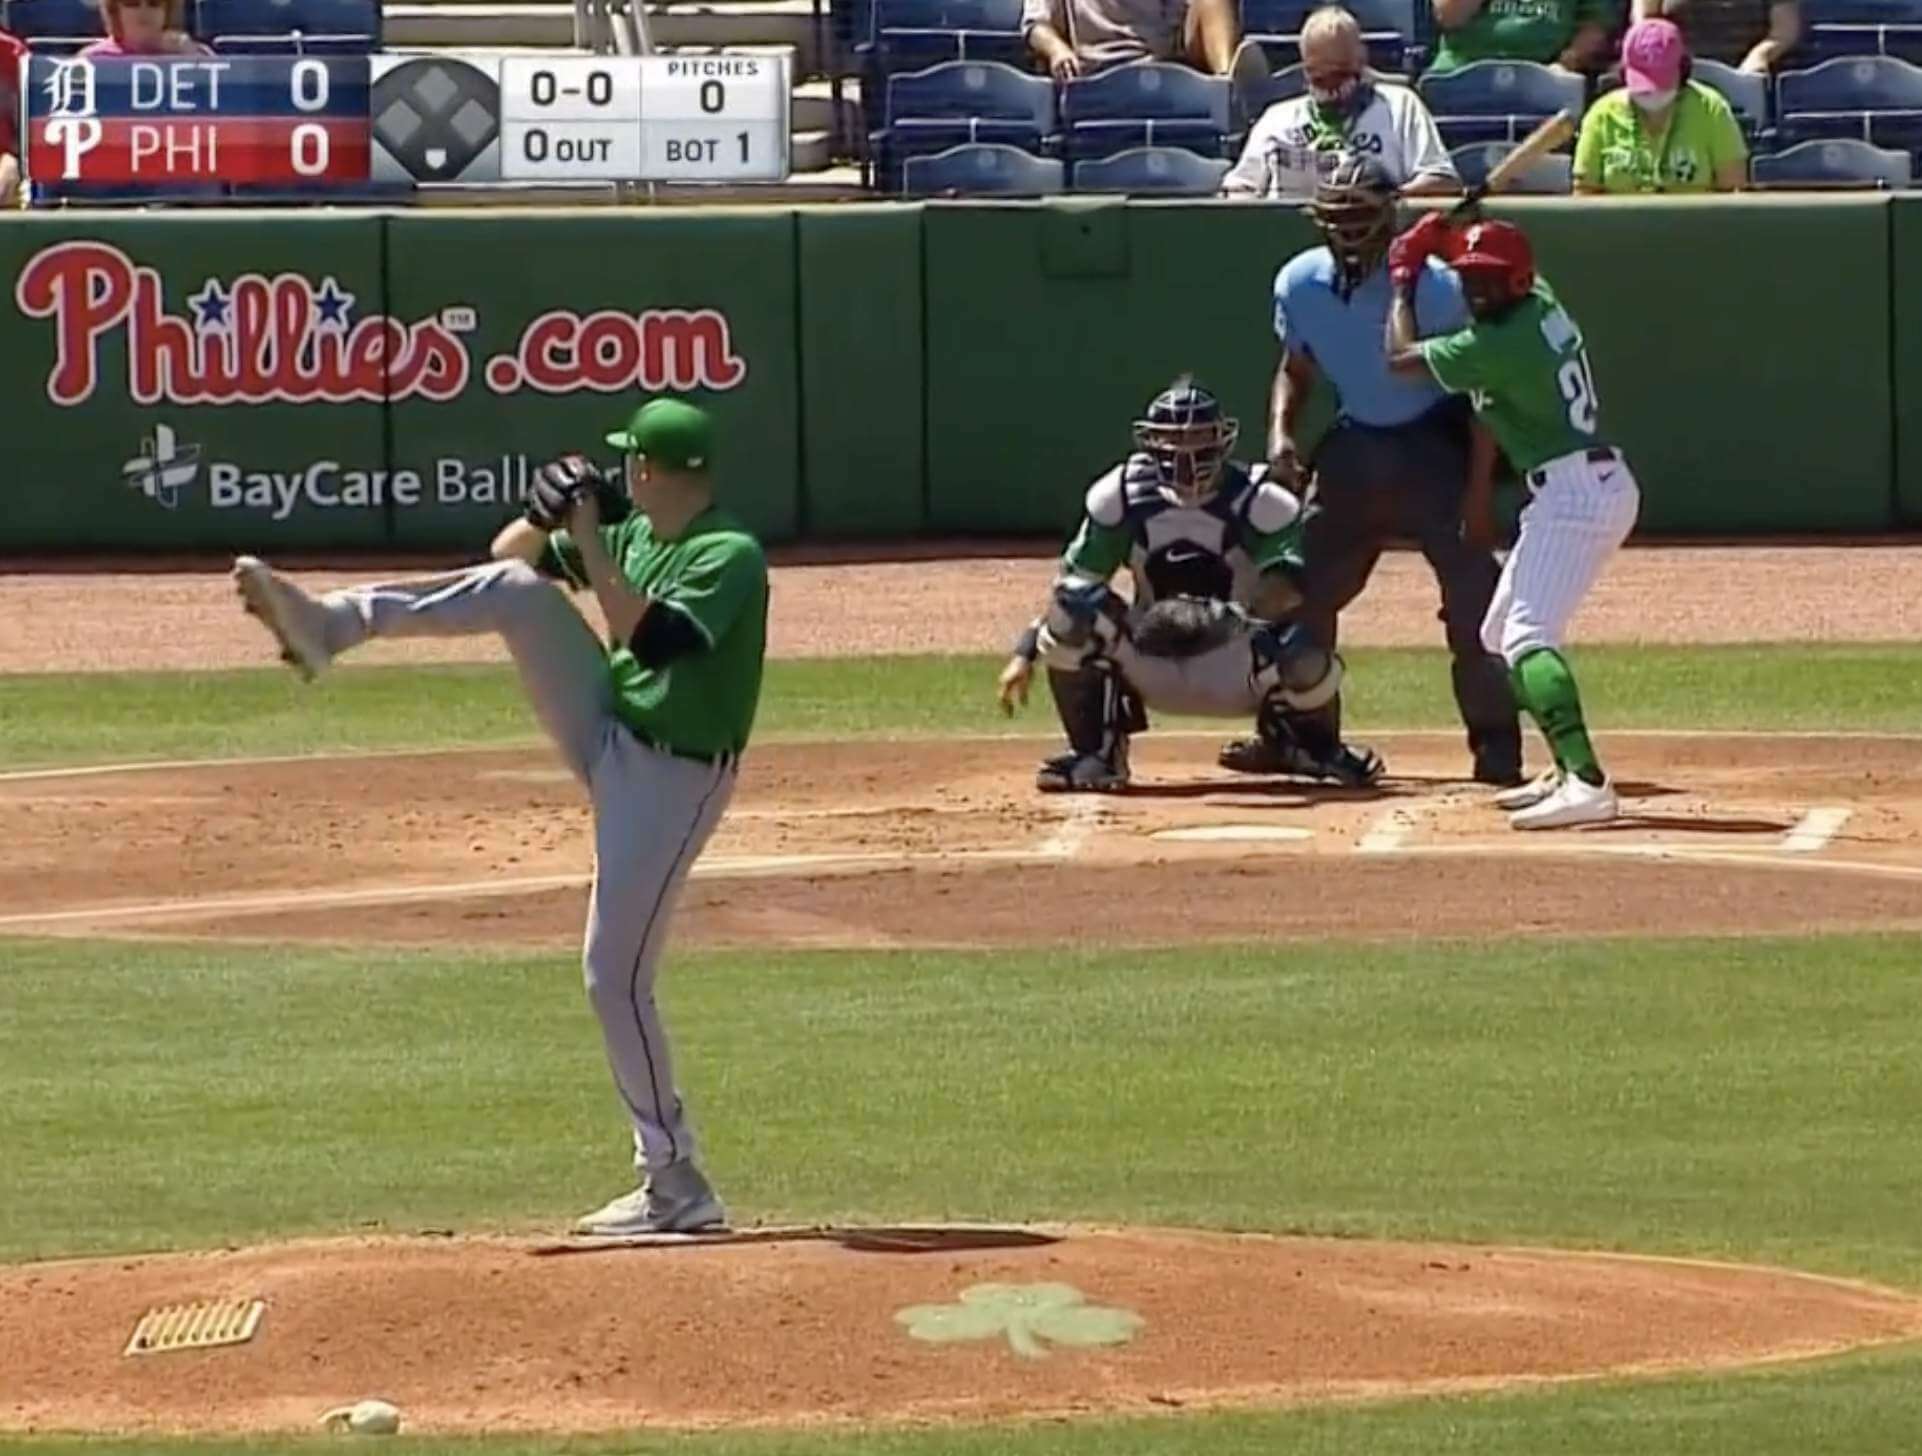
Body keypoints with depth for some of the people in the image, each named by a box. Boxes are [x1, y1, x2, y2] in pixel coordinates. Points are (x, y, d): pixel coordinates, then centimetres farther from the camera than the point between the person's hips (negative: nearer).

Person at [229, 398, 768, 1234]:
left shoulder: (731, 558, -20)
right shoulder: (635, 533, 5)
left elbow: (647, 633, -34)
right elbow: (514, 552, 14)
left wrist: (587, 536, -30)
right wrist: (551, 512, -6)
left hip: (669, 780, -8)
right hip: (605, 733, 8)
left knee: (617, 978, -9)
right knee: (514, 589, -9)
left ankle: (675, 1186, 0)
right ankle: (327, 623, -16)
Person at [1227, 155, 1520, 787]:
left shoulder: (1435, 286, -21)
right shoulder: (1300, 284, -5)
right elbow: (1295, 371, 13)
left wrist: (1478, 494, -18)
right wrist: (1281, 432, -7)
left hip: (1432, 445, -5)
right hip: (1353, 446, 5)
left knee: (1473, 594, -12)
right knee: (1301, 588, 6)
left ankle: (1496, 747, -4)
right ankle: (1291, 733, 21)